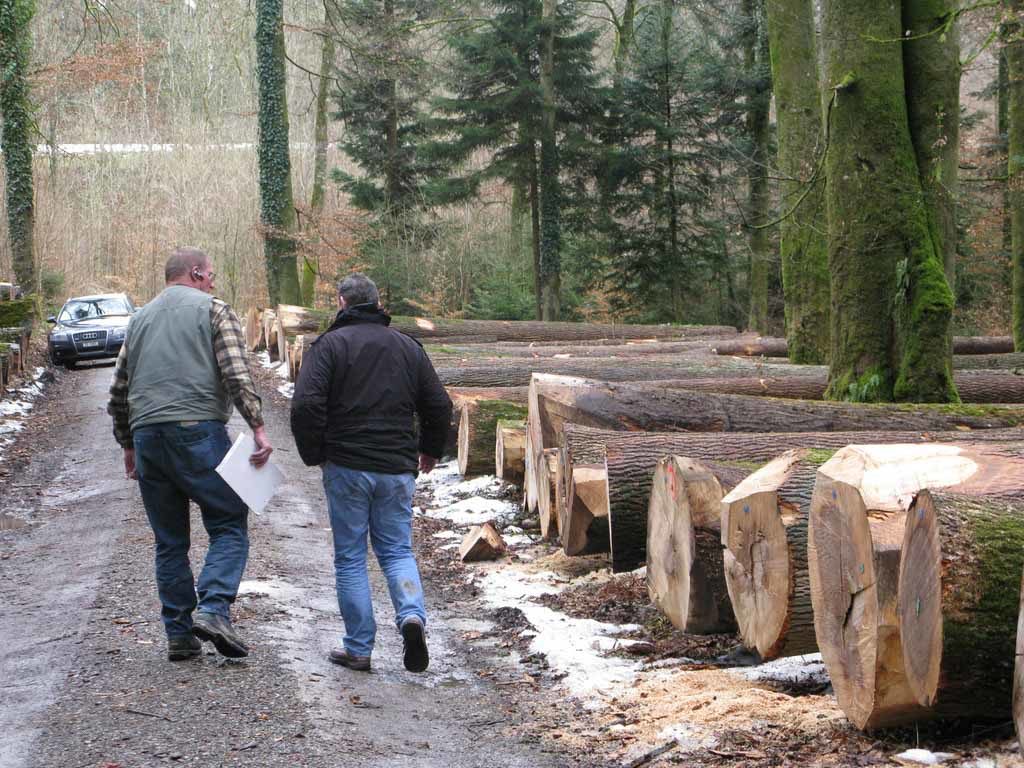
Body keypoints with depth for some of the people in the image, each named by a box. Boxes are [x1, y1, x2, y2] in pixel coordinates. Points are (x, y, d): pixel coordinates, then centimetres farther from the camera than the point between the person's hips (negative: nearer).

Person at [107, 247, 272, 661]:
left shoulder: (140, 318, 22)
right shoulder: (212, 309, 5)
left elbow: (118, 391, 21)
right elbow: (236, 374, -9)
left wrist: (128, 445, 28)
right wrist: (258, 427, -13)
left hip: (146, 436, 6)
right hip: (198, 431, -5)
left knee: (169, 541, 11)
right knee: (229, 526, 0)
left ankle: (179, 634, 10)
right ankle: (212, 610, -19)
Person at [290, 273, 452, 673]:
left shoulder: (329, 344, -4)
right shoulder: (408, 347, 10)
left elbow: (306, 405, -14)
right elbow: (439, 406, 12)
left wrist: (314, 455, 0)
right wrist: (430, 451, 27)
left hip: (347, 467, -3)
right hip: (398, 468, 3)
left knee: (350, 558, 6)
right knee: (397, 550, 13)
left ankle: (358, 648, 7)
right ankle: (412, 615, -14)